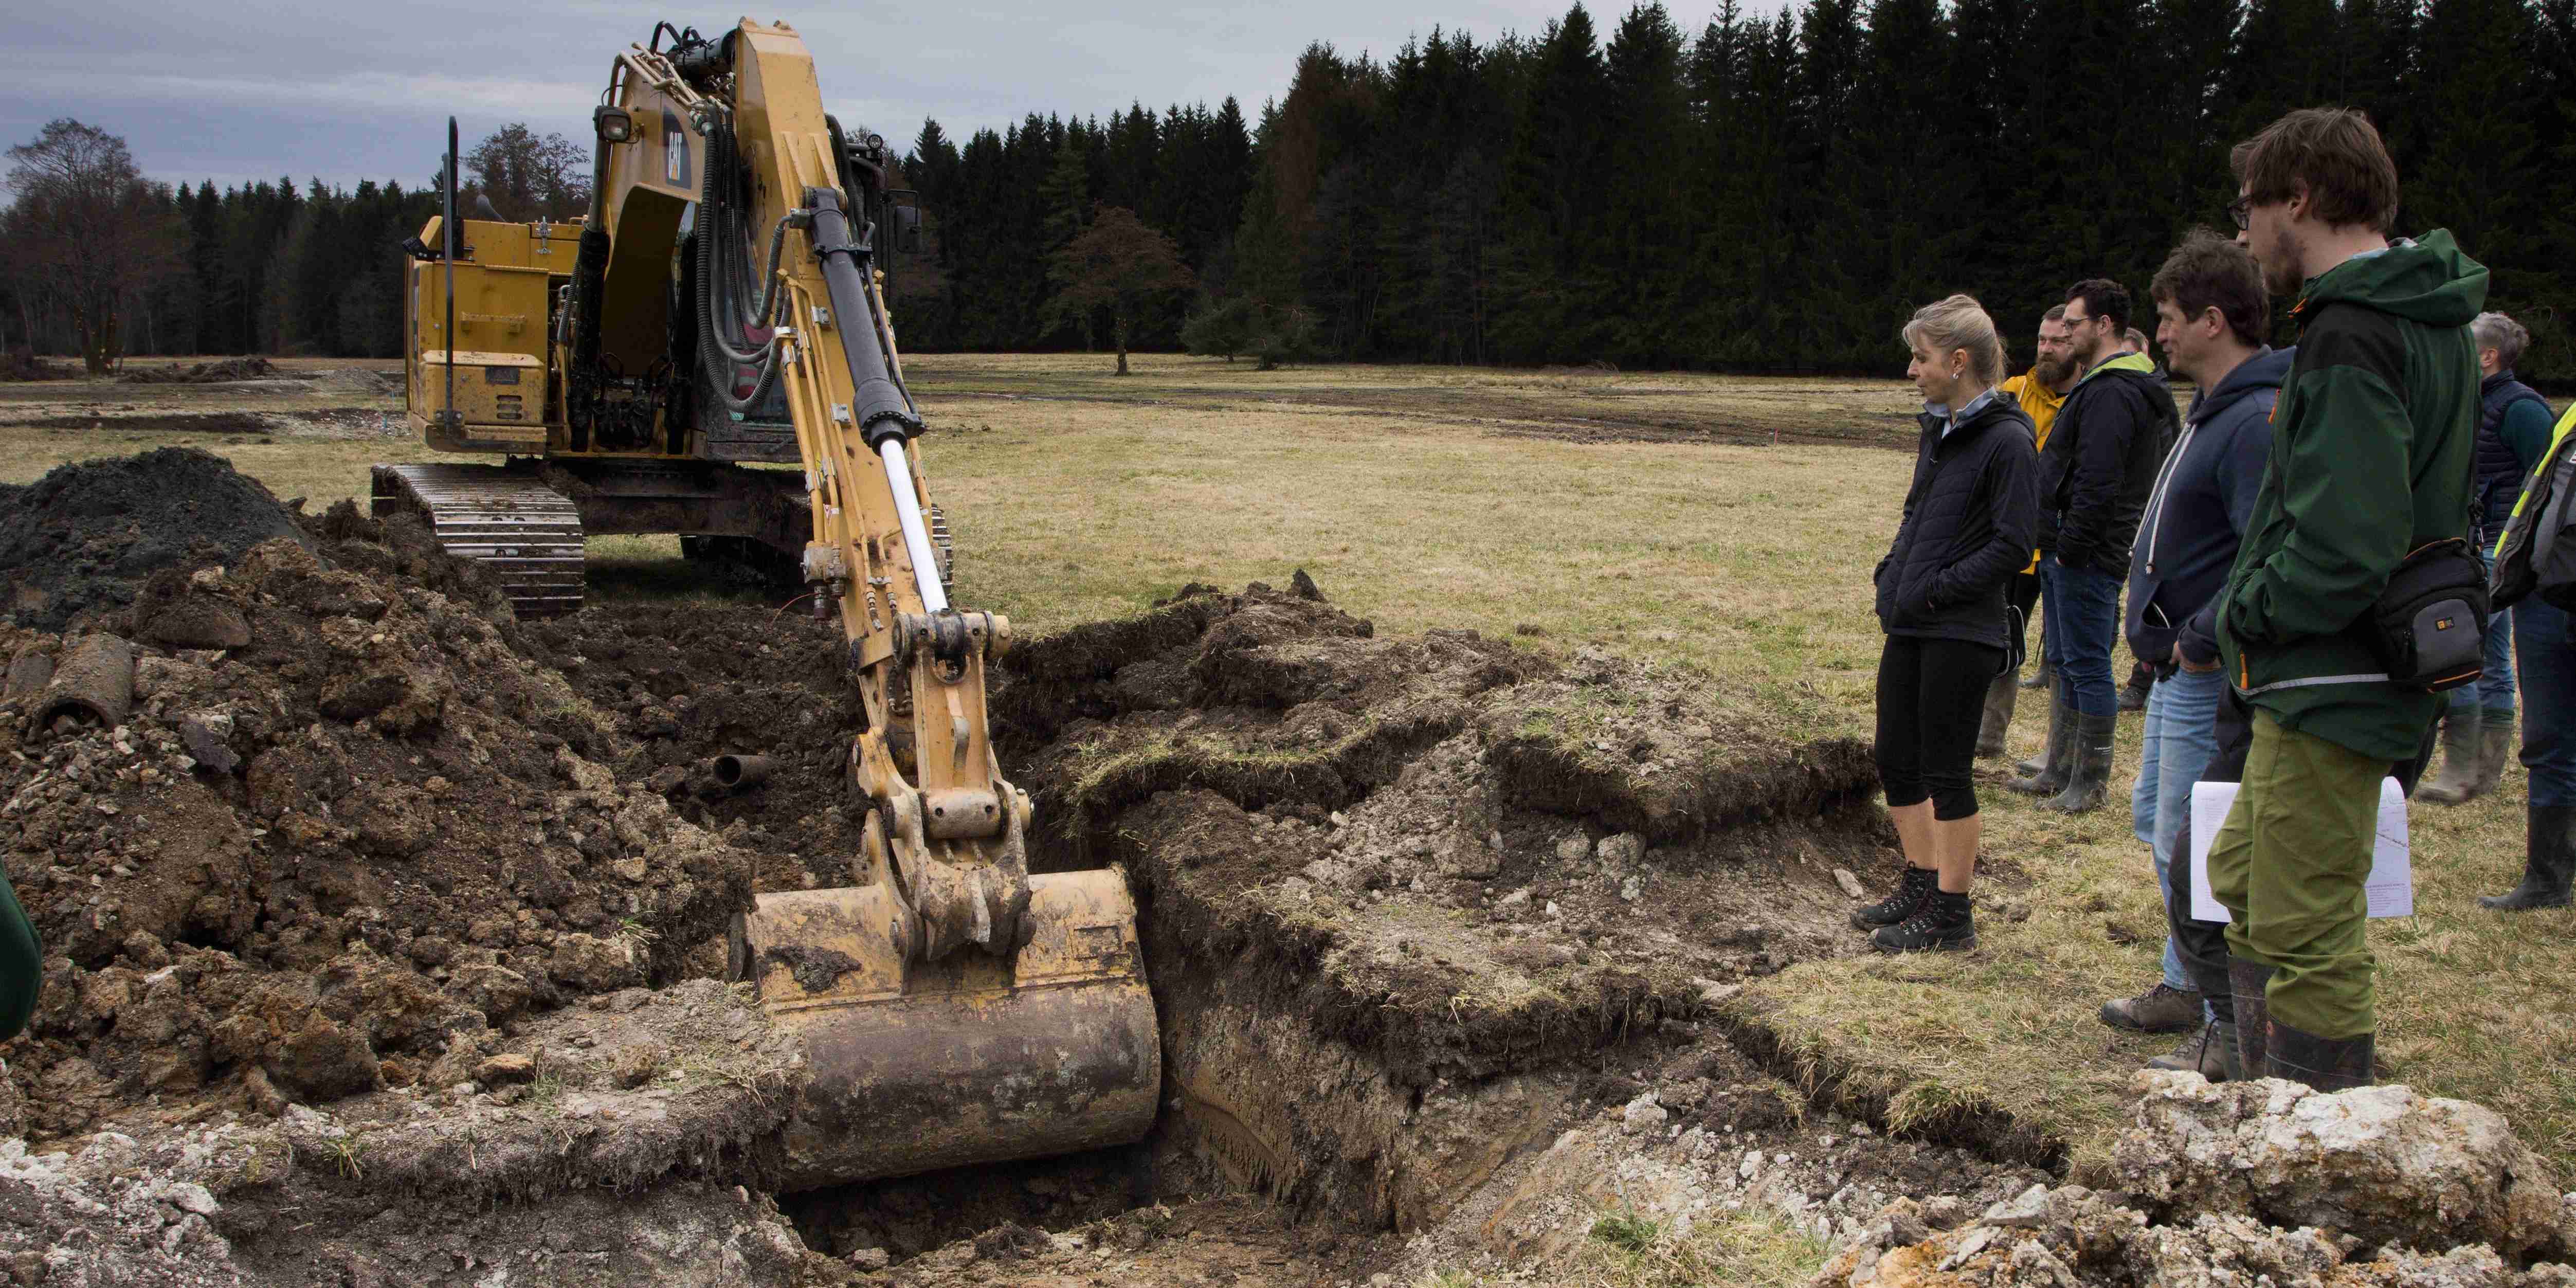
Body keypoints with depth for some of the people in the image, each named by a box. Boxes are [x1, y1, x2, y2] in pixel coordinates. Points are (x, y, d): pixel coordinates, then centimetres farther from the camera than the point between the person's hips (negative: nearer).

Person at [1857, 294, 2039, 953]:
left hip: (1961, 634, -8)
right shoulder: (1938, 428, 12)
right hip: (1909, 627, 8)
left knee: (1945, 770, 0)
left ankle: (1951, 915, 12)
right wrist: (1891, 573, 7)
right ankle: (1921, 885, 30)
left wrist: (1935, 589, -17)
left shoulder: (2006, 442, -14)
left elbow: (2013, 546, -17)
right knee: (1896, 761, 14)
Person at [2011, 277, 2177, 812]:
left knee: (2087, 667, -4)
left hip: (2087, 560, -11)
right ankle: (2059, 772, 26)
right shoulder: (2099, 384, 17)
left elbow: (2099, 483, -24)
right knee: (2067, 664, 16)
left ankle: (2091, 783, 4)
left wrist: (2071, 545, -19)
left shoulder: (2112, 393, -17)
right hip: (2066, 552, 11)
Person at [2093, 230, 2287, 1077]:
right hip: (2179, 666, 11)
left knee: (2192, 853, -5)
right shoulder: (2215, 409, 13)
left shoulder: (2256, 422, -21)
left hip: (2213, 678, -11)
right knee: (2158, 822, 20)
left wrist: (2203, 640, -24)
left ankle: (2232, 1033, 6)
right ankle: (2186, 988, 34)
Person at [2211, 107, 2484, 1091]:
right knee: (2240, 876, 22)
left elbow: (2344, 548, -28)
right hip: (2346, 678, 11)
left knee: (2306, 936, -2)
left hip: (2332, 686, -11)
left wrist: (2245, 613, -11)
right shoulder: (2430, 320, 12)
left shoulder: (2351, 336, -20)